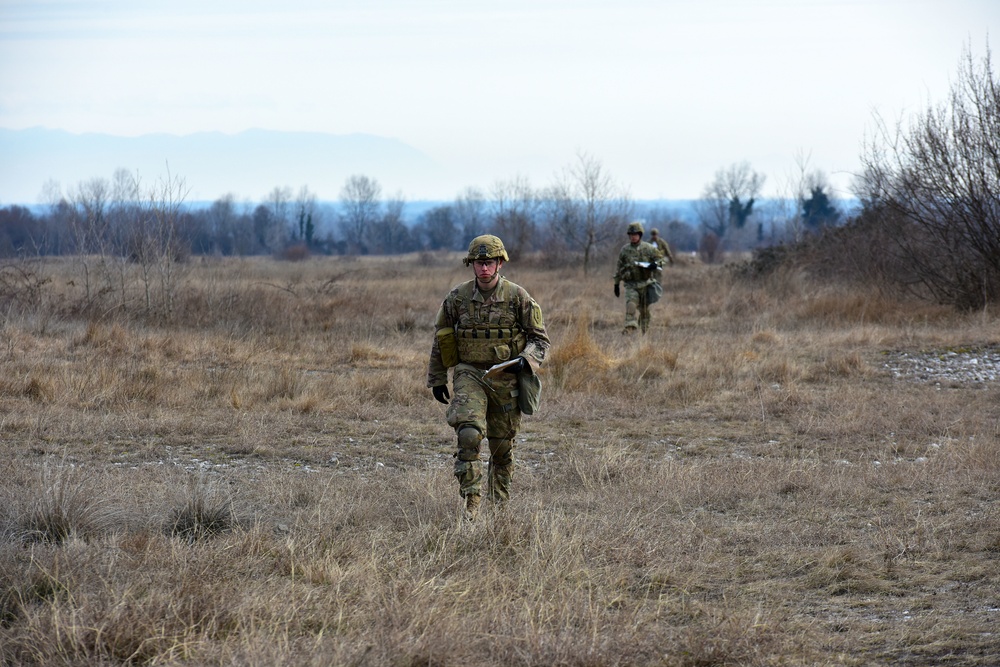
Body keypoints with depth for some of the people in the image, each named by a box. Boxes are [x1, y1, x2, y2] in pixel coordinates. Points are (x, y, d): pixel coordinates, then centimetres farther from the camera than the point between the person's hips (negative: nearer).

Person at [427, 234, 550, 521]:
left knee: (503, 444, 10)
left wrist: (525, 360, -17)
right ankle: (471, 499, -16)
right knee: (469, 433, -21)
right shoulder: (457, 298, 0)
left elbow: (540, 338, 2)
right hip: (469, 375, 0)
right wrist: (436, 379, 13)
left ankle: (500, 502, 28)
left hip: (506, 378, 0)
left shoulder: (517, 297, -4)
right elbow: (440, 339, 11)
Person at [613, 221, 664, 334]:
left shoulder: (649, 249, 1)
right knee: (631, 304, -22)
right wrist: (616, 284, 15)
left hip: (645, 283, 0)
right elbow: (619, 268, 15)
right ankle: (630, 327, -33)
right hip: (630, 285, 0)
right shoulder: (625, 250, 8)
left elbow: (660, 260, 5)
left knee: (644, 308, 8)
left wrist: (655, 265, -19)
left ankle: (645, 332, 23)